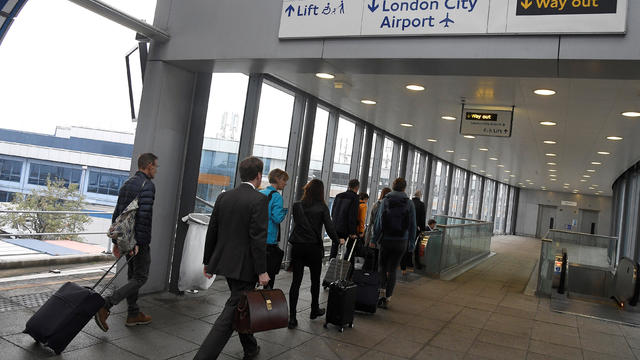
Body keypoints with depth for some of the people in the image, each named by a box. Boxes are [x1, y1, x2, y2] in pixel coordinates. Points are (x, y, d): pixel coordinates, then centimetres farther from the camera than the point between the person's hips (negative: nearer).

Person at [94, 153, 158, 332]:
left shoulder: (127, 184, 14)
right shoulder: (147, 185, -14)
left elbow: (117, 213, 15)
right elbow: (144, 215, -24)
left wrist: (116, 241, 18)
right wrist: (138, 242, -23)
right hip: (139, 240, -9)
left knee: (133, 275, 16)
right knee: (140, 278, -1)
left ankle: (133, 314, 24)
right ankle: (105, 306, -10)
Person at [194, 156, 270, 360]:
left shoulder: (223, 197, 5)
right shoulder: (259, 200, -14)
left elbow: (212, 231, 8)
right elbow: (258, 238, -19)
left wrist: (208, 262, 16)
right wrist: (262, 271, -14)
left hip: (224, 262, 8)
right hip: (244, 265, -8)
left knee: (242, 306, 23)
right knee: (232, 312, -1)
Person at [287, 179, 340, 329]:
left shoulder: (297, 206, 0)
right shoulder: (322, 208, -7)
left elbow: (296, 223, 8)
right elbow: (329, 228, -7)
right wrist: (337, 239, 8)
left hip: (297, 247, 2)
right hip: (314, 248, -2)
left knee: (296, 281, 3)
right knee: (315, 280, 17)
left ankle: (292, 317, -3)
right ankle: (314, 310, 33)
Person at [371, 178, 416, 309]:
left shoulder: (385, 201, -2)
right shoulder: (409, 203, -1)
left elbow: (378, 221, -4)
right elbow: (412, 225, 0)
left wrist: (374, 239, -1)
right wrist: (411, 243, 6)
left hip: (386, 239, 0)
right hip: (401, 241, 0)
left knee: (382, 267, 16)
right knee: (392, 269, 6)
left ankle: (381, 292, 7)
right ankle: (387, 298, 6)